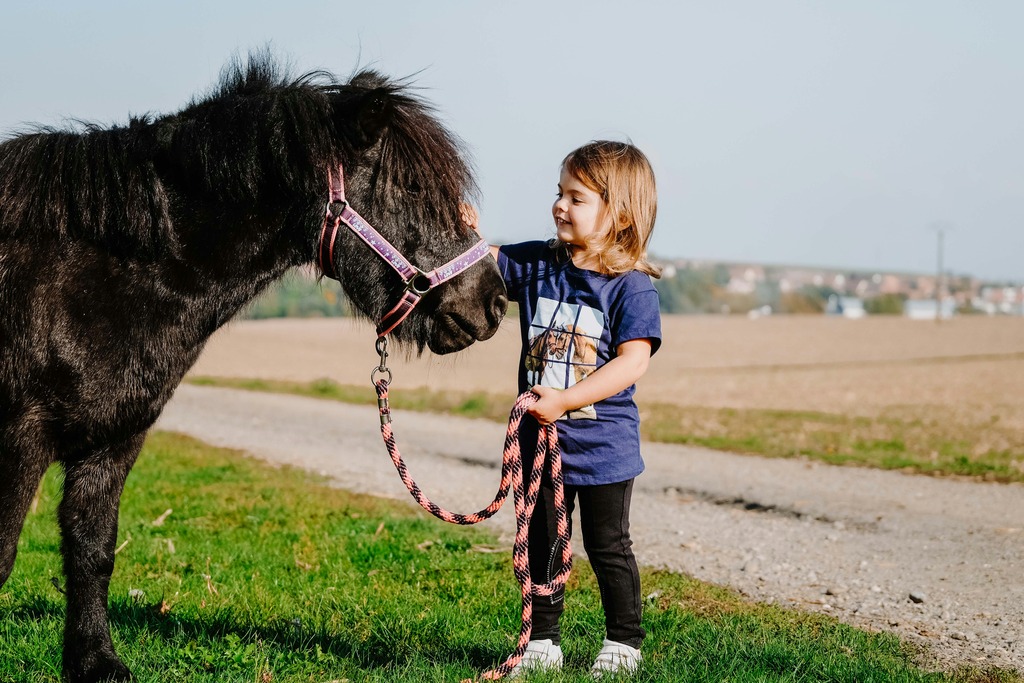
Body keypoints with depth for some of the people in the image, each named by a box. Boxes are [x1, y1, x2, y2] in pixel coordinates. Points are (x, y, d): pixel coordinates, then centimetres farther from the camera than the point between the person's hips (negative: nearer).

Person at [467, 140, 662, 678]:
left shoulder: (631, 285, -14)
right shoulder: (536, 263, 2)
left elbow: (633, 361, -21)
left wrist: (564, 401, -27)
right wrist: (467, 233, -20)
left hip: (603, 446, -4)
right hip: (541, 438, 5)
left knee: (607, 548, 8)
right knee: (541, 545, 13)